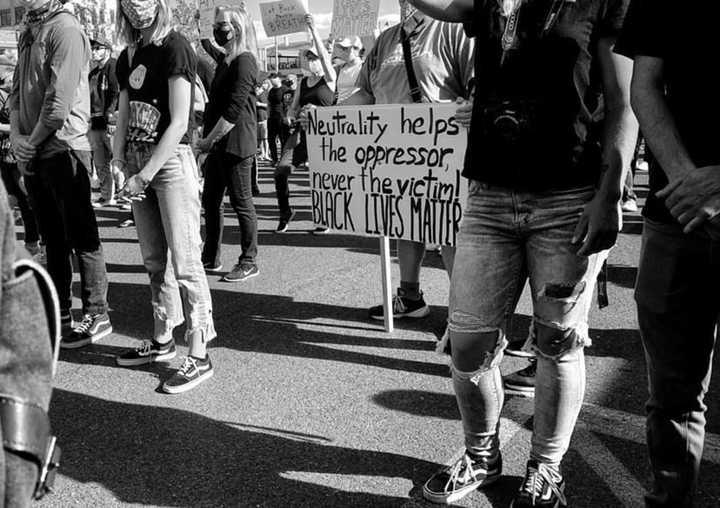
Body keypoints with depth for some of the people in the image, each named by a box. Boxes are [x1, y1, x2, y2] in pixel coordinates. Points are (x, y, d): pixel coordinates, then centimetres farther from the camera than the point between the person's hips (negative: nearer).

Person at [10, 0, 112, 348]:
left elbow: (59, 101, -17)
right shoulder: (27, 33, 17)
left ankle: (96, 315, 8)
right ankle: (59, 313, 23)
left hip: (63, 149, -8)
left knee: (81, 236, -1)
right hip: (32, 152, 8)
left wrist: (33, 141, -9)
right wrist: (16, 136, 2)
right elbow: (17, 90, 17)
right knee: (53, 238, 13)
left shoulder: (65, 29, -10)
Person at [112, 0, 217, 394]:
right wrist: (120, 160, 0)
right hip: (139, 162, 7)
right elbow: (123, 116, 16)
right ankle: (162, 341, 26)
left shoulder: (174, 47, -8)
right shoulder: (127, 57, 14)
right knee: (154, 259, 13)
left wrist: (144, 174, -17)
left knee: (183, 260, -7)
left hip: (172, 159, -7)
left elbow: (179, 122, -15)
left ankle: (199, 355, -1)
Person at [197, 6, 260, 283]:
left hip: (235, 144, -10)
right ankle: (210, 259, 24)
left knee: (241, 203, -3)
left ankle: (249, 262, 7)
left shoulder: (244, 61, -12)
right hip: (219, 144, 10)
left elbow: (234, 110, -19)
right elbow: (207, 45, 38)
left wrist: (208, 140, -15)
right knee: (210, 200, 13)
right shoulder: (225, 59, 14)